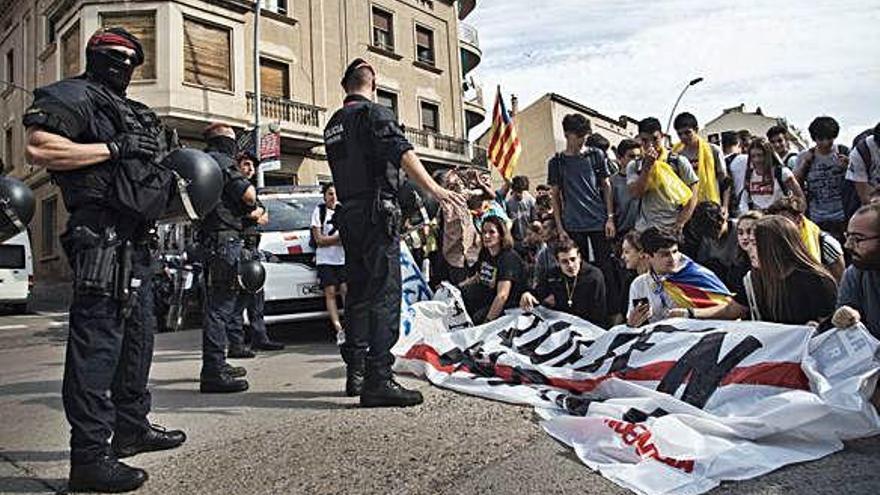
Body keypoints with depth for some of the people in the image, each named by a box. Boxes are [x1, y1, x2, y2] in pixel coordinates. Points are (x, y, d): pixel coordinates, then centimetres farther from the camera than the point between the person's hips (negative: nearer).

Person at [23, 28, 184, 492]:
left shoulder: (131, 112, 26)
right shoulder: (75, 95, -1)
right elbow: (37, 148, -17)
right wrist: (114, 148, -17)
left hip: (134, 239, 10)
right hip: (101, 235, -10)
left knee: (139, 333, 15)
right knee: (97, 340, -10)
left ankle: (132, 427, 28)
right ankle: (89, 458, -5)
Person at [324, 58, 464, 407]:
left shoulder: (333, 124, 19)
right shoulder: (375, 113, -4)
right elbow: (402, 152, -20)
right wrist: (433, 189, -29)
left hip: (348, 215, 8)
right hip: (376, 212, -8)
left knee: (359, 292, 12)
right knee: (384, 294, -11)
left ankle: (356, 372, 17)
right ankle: (378, 380, -15)